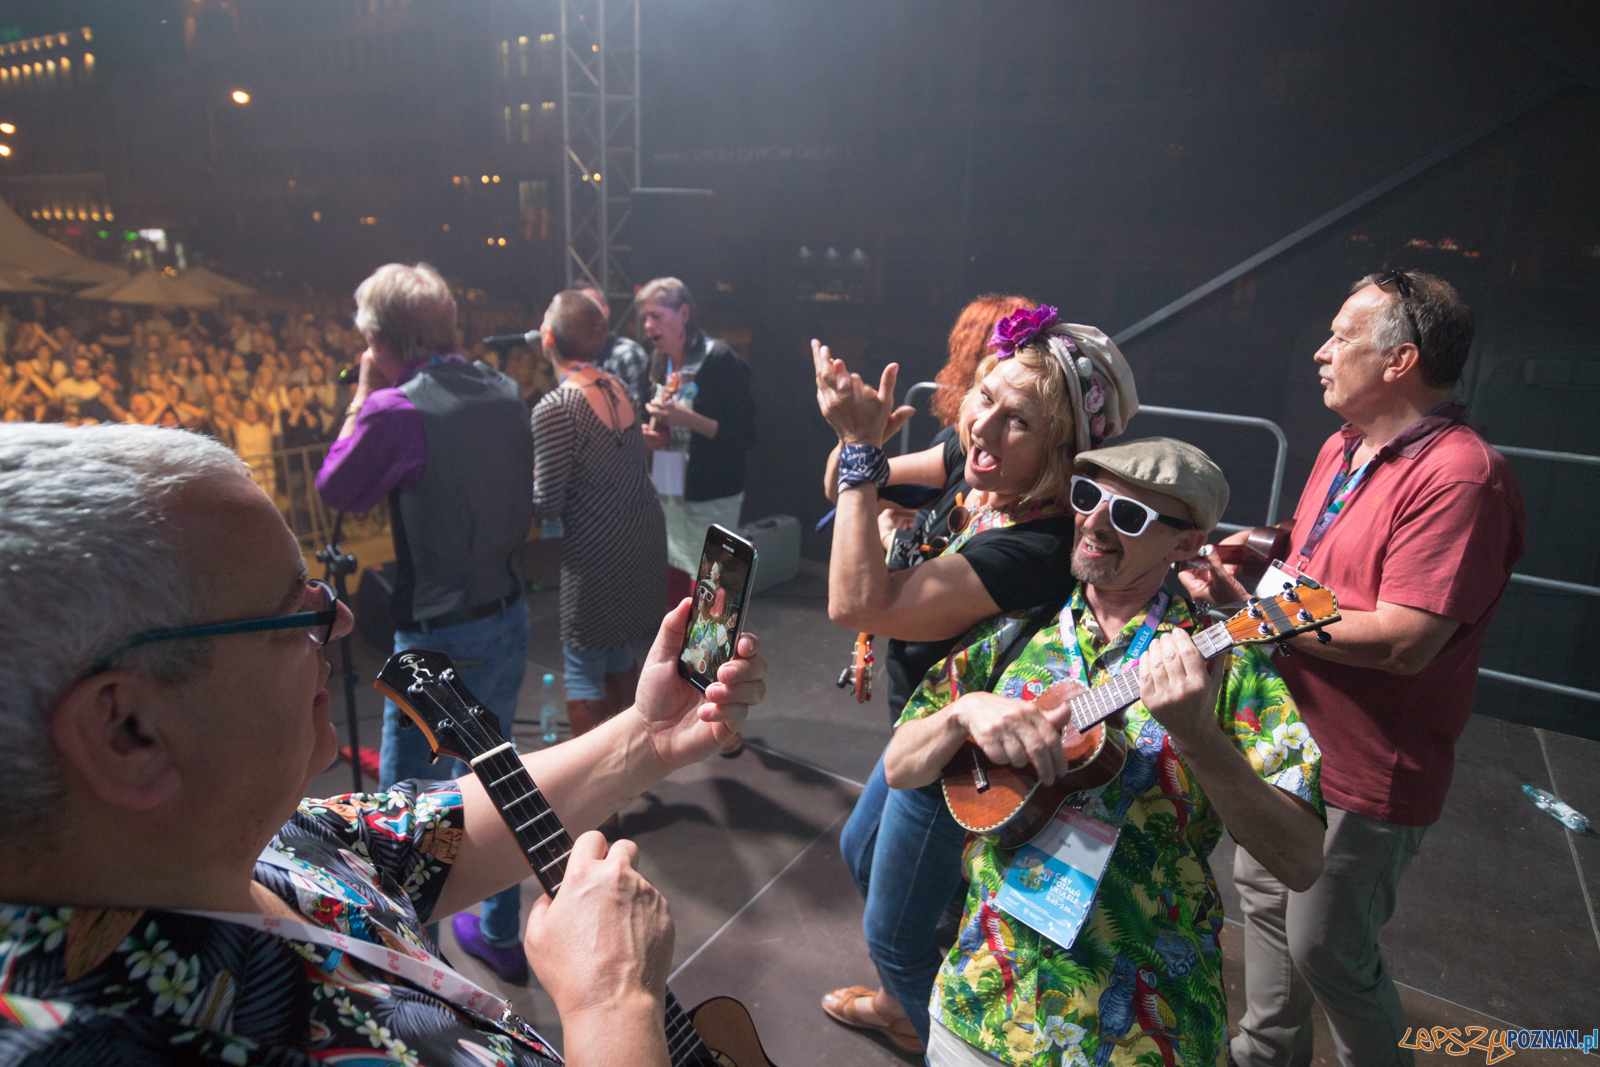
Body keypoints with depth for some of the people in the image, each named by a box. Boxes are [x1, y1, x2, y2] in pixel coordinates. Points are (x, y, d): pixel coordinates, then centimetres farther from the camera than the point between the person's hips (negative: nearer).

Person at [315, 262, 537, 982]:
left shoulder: (396, 409, -17)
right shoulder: (502, 392, 2)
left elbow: (336, 491, -1)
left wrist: (363, 394, 4)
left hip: (442, 639, -7)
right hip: (509, 620, 8)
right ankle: (500, 935, 39)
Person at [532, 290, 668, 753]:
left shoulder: (554, 409, -18)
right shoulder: (616, 386, 5)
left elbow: (547, 504, -16)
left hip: (597, 553, -8)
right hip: (645, 536, 8)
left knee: (583, 668, 6)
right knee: (619, 651, 23)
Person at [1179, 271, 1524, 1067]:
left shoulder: (1459, 476, -24)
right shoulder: (1343, 449, 6)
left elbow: (1401, 642, -30)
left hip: (1363, 775, -9)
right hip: (1288, 741, 9)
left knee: (1327, 951, 8)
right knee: (1262, 895, 24)